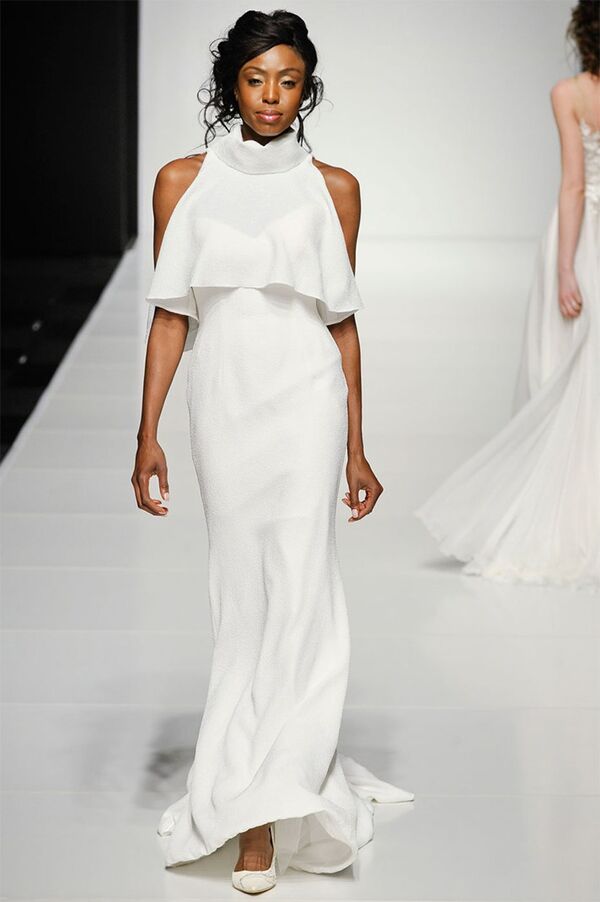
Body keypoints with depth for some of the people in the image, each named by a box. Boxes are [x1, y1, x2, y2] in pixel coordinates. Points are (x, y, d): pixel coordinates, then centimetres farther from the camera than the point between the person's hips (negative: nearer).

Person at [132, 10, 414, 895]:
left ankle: (259, 816, -4)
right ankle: (291, 779, 20)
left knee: (294, 586, -8)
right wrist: (148, 434, 1)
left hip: (307, 402, -2)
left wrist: (357, 447, 6)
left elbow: (342, 320, 7)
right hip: (223, 403, 2)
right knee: (242, 590, 5)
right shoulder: (184, 181, 6)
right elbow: (171, 314, 6)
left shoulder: (332, 188, 4)